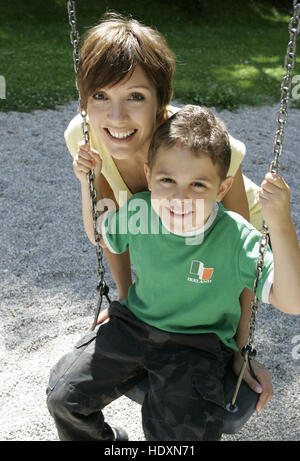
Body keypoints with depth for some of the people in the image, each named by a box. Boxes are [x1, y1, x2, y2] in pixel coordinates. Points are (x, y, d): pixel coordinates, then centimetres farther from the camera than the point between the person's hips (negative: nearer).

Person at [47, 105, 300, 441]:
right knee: (64, 395, 1)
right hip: (133, 325, 4)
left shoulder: (237, 238, -23)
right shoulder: (138, 211, -11)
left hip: (198, 347, -3)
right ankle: (102, 440, 33)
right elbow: (100, 233, 12)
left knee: (182, 435, -22)